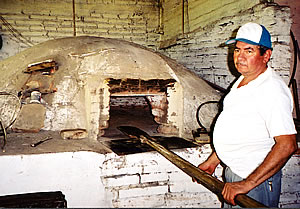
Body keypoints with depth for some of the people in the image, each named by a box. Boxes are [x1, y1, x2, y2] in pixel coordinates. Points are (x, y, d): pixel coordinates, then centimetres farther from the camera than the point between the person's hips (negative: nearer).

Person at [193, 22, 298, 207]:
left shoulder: (273, 90, -21)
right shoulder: (242, 82, 9)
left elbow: (287, 145, -29)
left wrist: (247, 184, -29)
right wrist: (212, 162, 18)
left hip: (257, 180, -8)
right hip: (233, 174, 9)